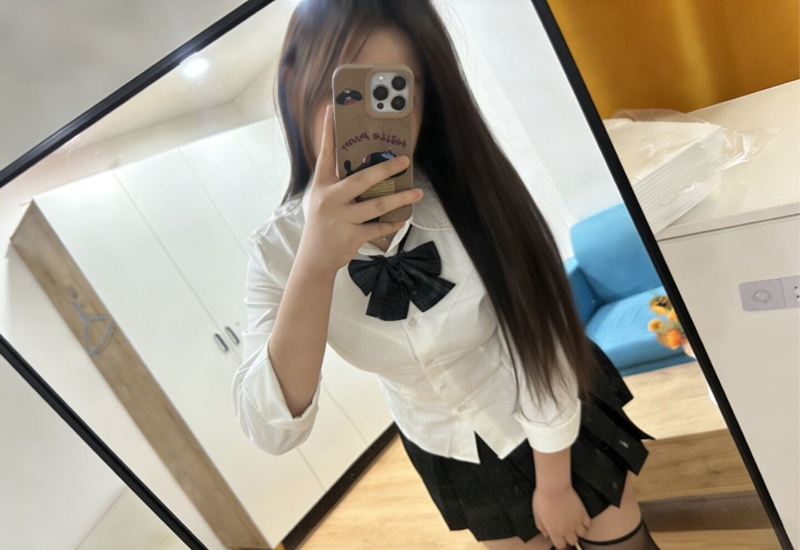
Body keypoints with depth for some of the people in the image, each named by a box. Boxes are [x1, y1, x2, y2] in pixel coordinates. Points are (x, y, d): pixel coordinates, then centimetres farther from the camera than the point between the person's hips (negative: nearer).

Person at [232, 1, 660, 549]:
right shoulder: (278, 248, -21)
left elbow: (543, 354, -17)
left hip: (562, 425, -1)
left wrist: (554, 482, -7)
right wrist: (316, 264, -43)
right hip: (450, 456, 2)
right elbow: (272, 430, -31)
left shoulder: (468, 195, -26)